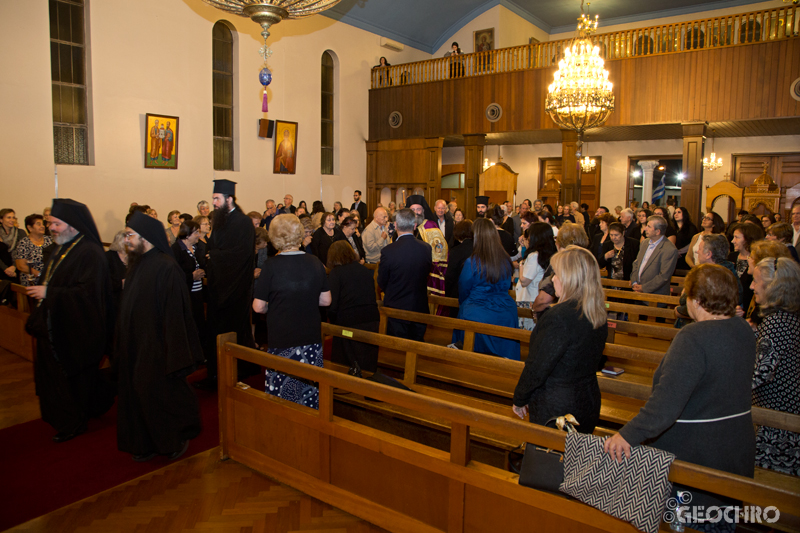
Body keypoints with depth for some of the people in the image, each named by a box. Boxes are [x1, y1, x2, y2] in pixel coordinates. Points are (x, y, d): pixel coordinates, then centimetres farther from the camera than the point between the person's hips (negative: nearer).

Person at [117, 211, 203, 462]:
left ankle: (178, 438, 26)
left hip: (156, 349, -8)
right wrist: (123, 345, 13)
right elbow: (128, 307, 13)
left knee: (162, 395, 4)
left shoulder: (166, 267, -18)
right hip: (135, 346, 8)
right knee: (138, 394, 15)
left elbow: (175, 313, -20)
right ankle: (147, 443, 31)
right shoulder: (137, 264, 7)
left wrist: (174, 354, -20)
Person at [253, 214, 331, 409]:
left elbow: (258, 307, -7)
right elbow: (326, 300, 5)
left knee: (282, 393, 8)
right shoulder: (315, 263, -1)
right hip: (311, 338, 3)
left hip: (281, 341, -3)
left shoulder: (271, 266, -11)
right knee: (310, 391, 11)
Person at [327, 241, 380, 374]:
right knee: (369, 366, 17)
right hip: (372, 319, 5)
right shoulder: (366, 270, 9)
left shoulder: (335, 273, -6)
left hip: (348, 322, -5)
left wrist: (334, 323, 4)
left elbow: (332, 304, -10)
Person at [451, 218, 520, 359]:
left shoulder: (472, 262, -15)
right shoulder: (506, 260, -2)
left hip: (477, 316, -4)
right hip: (505, 315, 4)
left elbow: (463, 291, -2)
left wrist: (462, 304, 18)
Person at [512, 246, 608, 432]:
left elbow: (537, 368, -19)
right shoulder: (599, 316, 1)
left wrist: (519, 400, -5)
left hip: (555, 409, -8)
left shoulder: (560, 316, -24)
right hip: (589, 403, 8)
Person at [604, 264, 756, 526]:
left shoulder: (693, 337, -27)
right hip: (736, 453, 8)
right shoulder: (744, 330, -1)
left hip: (694, 453, -8)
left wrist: (629, 434, -36)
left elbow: (667, 401, -36)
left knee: (684, 523, 11)